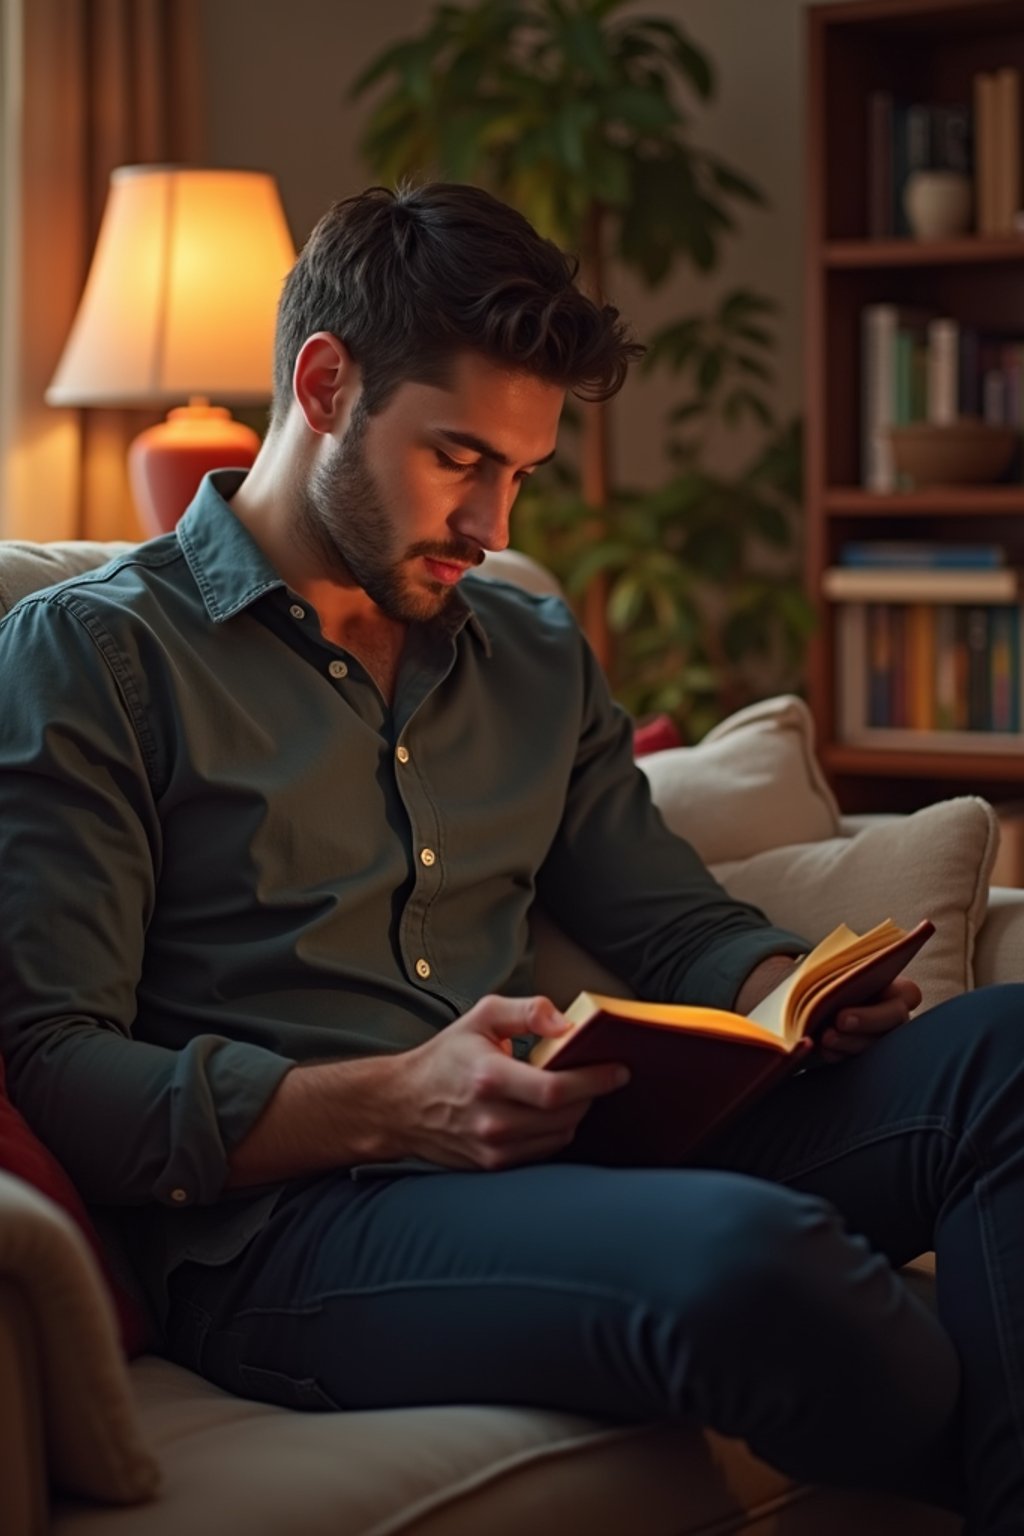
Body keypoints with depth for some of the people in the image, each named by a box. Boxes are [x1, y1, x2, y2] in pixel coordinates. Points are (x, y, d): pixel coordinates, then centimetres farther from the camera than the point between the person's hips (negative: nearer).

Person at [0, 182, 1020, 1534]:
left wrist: (794, 993, 1)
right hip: (281, 1230, -6)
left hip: (554, 1167, 7)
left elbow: (680, 925, 27)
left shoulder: (538, 656, 24)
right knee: (752, 1259, -36)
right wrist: (388, 1108, -19)